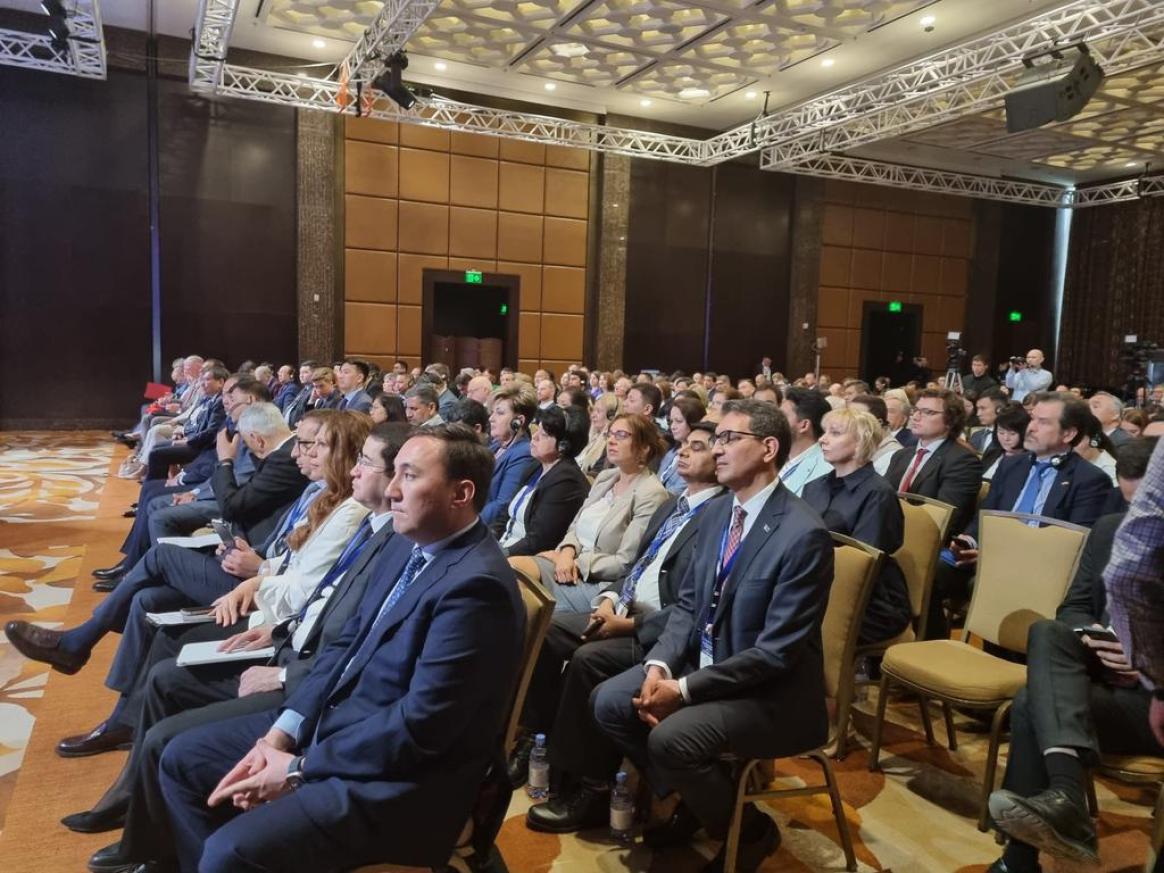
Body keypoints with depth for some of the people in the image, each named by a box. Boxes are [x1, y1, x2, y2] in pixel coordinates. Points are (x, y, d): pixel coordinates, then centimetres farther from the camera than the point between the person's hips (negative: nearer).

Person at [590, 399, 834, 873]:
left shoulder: (804, 534, -23)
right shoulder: (715, 513, 2)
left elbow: (776, 652, -24)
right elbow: (688, 603, 7)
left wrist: (684, 689, -23)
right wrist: (659, 665, -11)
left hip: (771, 690, -8)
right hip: (699, 661, 8)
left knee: (671, 738, -27)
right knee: (609, 702, -2)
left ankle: (750, 829, 4)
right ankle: (694, 796, 20)